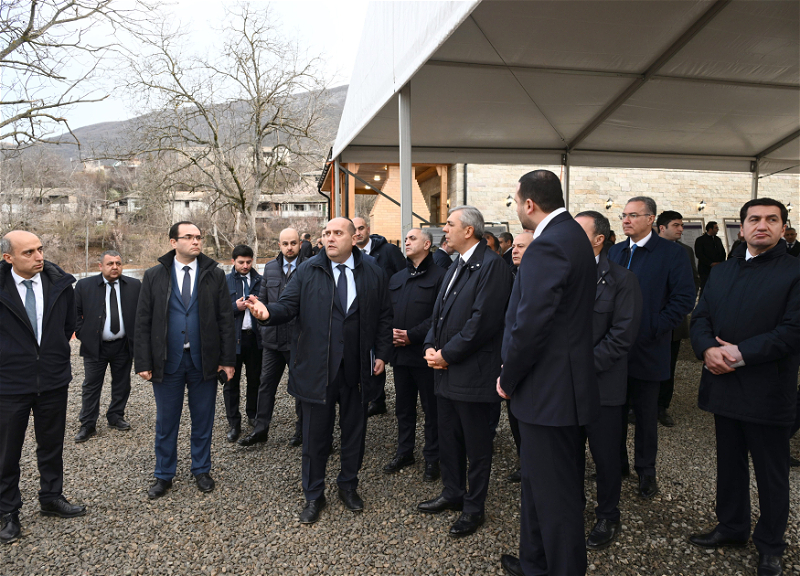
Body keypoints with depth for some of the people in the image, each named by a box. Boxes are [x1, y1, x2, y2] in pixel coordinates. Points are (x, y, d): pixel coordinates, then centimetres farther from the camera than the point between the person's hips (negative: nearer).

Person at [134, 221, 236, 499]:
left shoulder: (215, 275, 1)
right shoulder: (154, 276, 1)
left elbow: (226, 320, 0)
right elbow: (143, 322, 0)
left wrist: (228, 359, -5)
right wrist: (143, 362, -5)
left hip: (204, 360, 0)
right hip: (167, 361, 0)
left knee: (203, 420, 12)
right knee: (165, 422, 12)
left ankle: (201, 470, 30)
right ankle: (163, 476, 29)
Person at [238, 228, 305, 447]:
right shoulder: (270, 267, 8)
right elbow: (262, 299, 14)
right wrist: (263, 327, 5)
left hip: (299, 339, -4)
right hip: (272, 338, 5)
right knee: (266, 383, 11)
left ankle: (301, 429, 25)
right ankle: (260, 429, 24)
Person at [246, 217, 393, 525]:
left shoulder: (373, 273, 3)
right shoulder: (307, 271, 0)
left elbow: (384, 316, 7)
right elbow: (288, 305, -6)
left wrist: (382, 353, 2)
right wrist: (268, 312, -29)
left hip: (358, 369, 2)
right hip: (317, 369, -1)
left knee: (354, 430, 15)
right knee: (316, 433, 8)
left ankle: (348, 486, 37)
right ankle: (313, 496, 27)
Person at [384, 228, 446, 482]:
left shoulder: (439, 276, -5)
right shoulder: (396, 279, 17)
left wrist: (412, 335, -16)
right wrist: (389, 332, -3)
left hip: (426, 354, -6)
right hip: (400, 353, 6)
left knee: (431, 408, 5)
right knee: (403, 406, 16)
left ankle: (432, 458, 18)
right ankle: (404, 452, 31)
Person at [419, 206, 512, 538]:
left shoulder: (492, 265, -15)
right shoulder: (455, 268, 16)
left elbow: (482, 320, -22)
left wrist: (447, 354, -17)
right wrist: (430, 347, 1)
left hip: (474, 373, -9)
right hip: (446, 371, 9)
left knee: (477, 445, 7)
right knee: (448, 439, 21)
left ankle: (474, 508, 23)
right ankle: (452, 494, 38)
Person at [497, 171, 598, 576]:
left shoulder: (548, 245, -21)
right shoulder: (570, 234, 11)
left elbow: (531, 323, -25)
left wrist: (508, 378, -13)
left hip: (549, 389, -11)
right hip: (557, 384, 11)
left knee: (554, 490, 4)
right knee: (538, 479, 23)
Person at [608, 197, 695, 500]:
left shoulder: (672, 253, -6)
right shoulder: (614, 252, 9)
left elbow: (684, 299, -12)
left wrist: (653, 330, -16)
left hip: (647, 350, -4)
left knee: (646, 414, 10)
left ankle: (646, 470, 26)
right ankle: (617, 462, 30)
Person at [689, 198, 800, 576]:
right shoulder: (721, 272, 13)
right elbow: (700, 317, 7)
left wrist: (740, 354, -20)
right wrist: (708, 349, -13)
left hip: (767, 392, -5)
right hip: (724, 386, 5)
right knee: (729, 463, 18)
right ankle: (732, 527, 36)